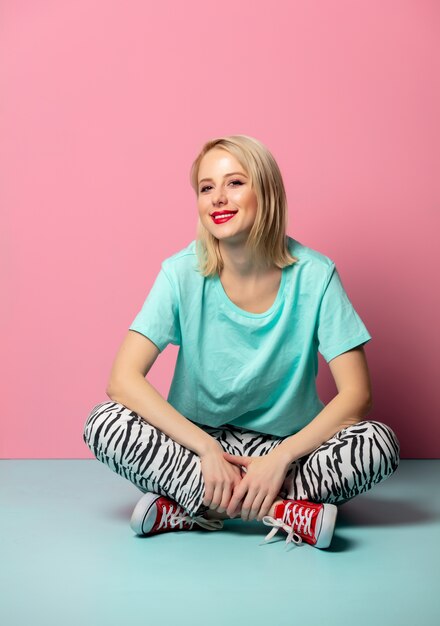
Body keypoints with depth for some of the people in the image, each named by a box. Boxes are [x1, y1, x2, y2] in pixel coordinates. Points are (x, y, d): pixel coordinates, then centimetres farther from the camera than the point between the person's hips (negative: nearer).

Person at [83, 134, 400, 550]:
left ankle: (187, 511, -22)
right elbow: (124, 378, -18)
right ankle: (283, 512, -25)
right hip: (197, 442, 1)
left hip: (286, 448, 0)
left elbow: (356, 394, -14)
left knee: (379, 443, -26)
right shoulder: (183, 273, -10)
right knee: (105, 423, -25)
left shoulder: (313, 274, -11)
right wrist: (206, 447, -27)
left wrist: (280, 457, -26)